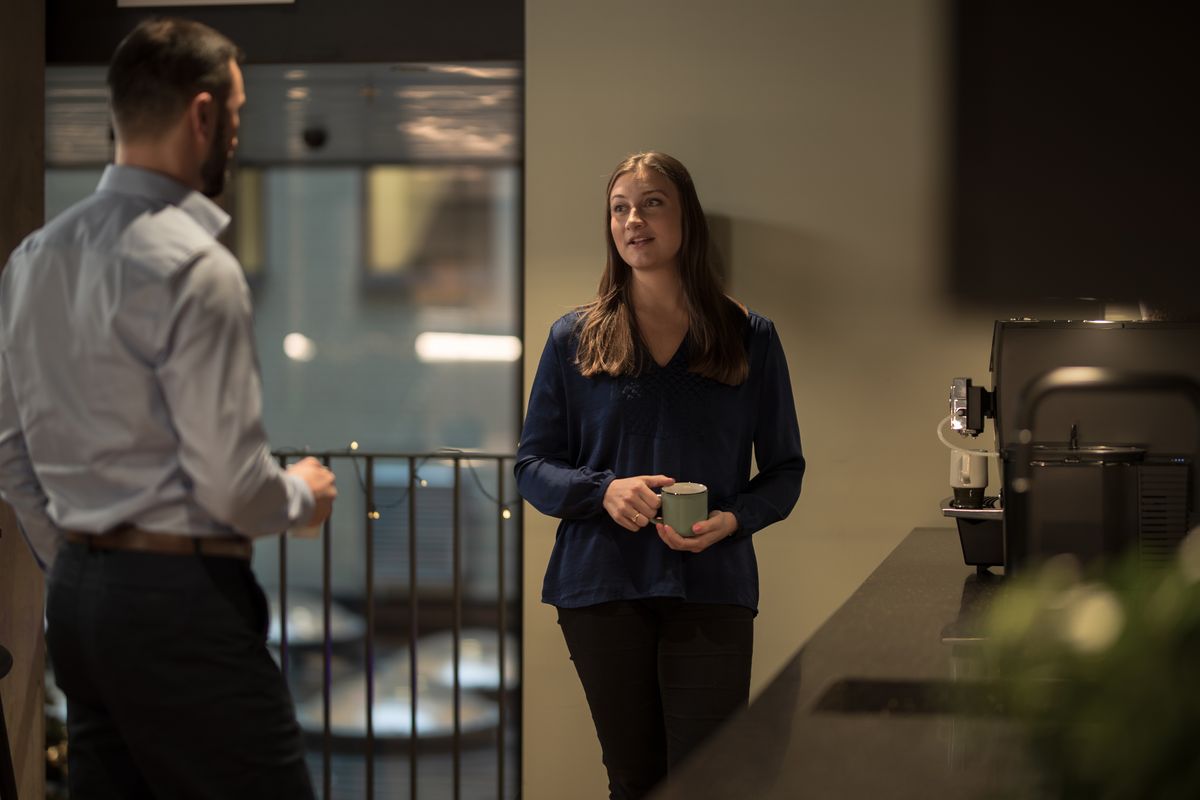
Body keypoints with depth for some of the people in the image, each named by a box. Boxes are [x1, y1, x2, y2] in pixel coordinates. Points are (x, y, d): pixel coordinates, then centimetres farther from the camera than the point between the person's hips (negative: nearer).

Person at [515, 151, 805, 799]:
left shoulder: (750, 339, 8)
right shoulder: (573, 339, 8)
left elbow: (784, 470, 10)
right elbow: (531, 467, 7)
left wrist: (733, 519, -11)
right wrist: (604, 491, -13)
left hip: (710, 589, -1)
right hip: (601, 589, 1)